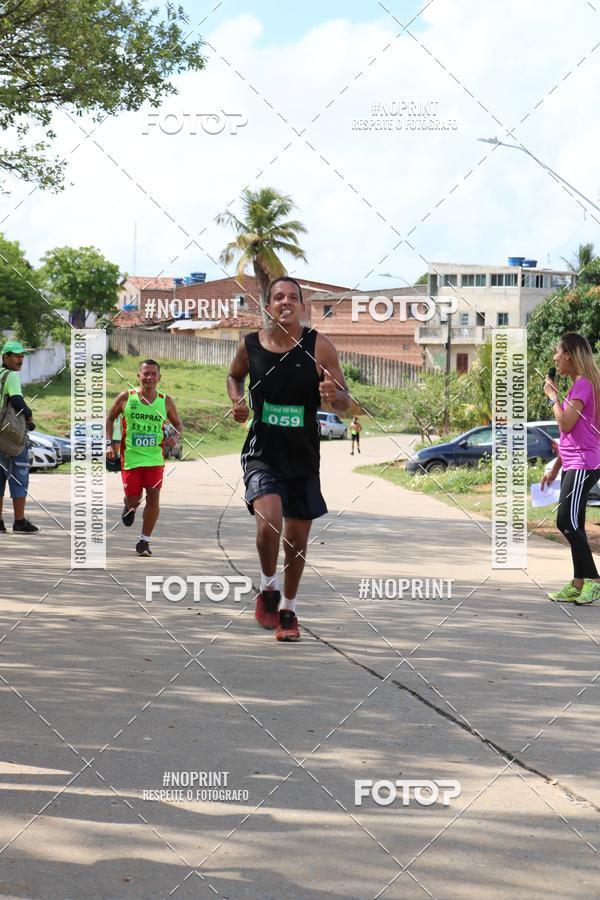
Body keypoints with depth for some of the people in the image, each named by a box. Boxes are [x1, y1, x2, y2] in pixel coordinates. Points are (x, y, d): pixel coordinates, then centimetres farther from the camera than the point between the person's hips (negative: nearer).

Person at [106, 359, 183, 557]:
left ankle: (144, 541, 0)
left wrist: (174, 437, -8)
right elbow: (110, 419, 9)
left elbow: (178, 424, 14)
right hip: (131, 456, -1)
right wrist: (109, 443, -2)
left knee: (153, 495, -11)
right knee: (134, 499, 2)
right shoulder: (126, 397, -2)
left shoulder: (165, 401, 1)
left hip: (155, 457, 1)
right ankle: (128, 506, 43)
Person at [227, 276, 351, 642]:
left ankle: (288, 609, 33)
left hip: (303, 457, 1)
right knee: (269, 521, -24)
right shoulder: (251, 345, -3)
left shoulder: (319, 346, -8)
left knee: (297, 537, 11)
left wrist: (334, 396, -29)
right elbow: (234, 376, 19)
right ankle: (268, 588, 4)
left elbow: (345, 401, -6)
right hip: (262, 453, -1)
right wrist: (237, 400, -1)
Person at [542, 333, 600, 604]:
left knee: (567, 522, -13)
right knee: (571, 524, 9)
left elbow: (566, 424, -22)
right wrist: (555, 468, 24)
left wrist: (553, 396, -9)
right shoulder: (578, 385, 17)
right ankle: (578, 584, 12)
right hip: (573, 465, 10)